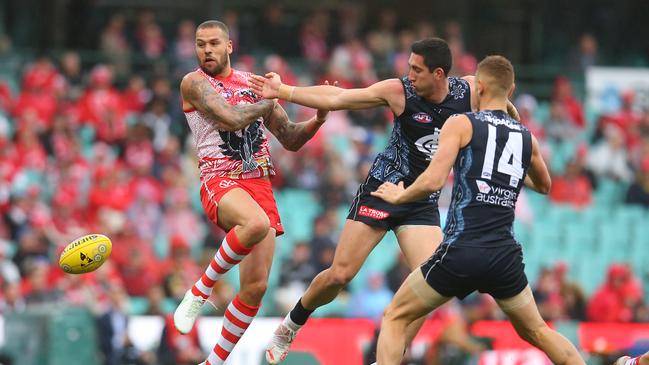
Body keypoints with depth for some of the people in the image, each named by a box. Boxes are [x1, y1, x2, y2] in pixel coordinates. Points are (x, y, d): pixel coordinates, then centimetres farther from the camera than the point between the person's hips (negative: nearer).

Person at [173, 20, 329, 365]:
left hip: (259, 184, 6)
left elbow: (291, 140, 21)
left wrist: (318, 119, 2)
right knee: (256, 223, -40)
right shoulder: (194, 83, 1)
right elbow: (230, 118, -16)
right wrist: (270, 100, -2)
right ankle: (200, 290, -18)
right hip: (220, 181, -6)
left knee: (255, 287, -3)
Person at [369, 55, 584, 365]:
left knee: (395, 318, 11)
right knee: (536, 332, 23)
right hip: (505, 256, 4)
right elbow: (544, 185, 32)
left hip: (461, 250, -4)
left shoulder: (461, 124, -2)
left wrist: (399, 196, 6)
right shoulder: (527, 137, 12)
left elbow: (433, 181, -13)